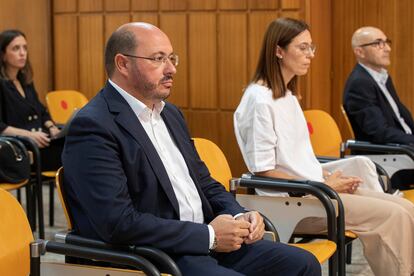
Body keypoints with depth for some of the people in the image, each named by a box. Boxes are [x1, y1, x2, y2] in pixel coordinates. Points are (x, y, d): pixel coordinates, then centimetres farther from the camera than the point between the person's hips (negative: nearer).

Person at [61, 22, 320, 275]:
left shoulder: (170, 113, 16)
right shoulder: (93, 127, -12)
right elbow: (118, 223, -21)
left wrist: (239, 217, 1)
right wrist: (209, 235, -17)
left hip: (205, 243, 9)